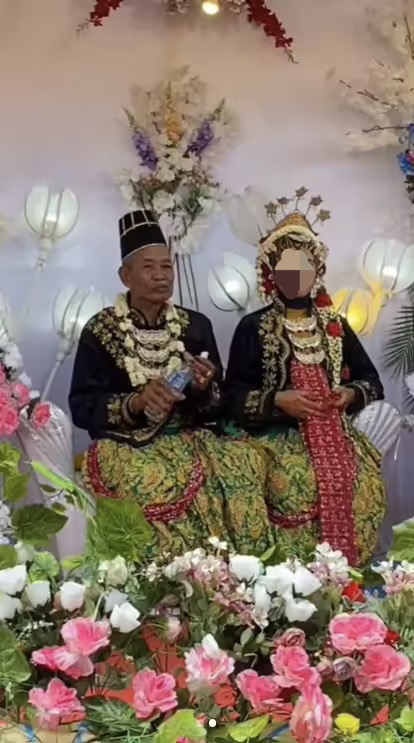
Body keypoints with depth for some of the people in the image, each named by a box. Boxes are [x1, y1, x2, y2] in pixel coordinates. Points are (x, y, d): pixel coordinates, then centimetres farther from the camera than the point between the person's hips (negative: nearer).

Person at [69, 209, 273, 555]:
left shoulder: (196, 325, 9)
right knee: (161, 481, -36)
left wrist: (204, 389, -13)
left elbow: (219, 407, 10)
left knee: (247, 461, -26)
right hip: (127, 445, -3)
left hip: (189, 439, 3)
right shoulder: (100, 330, 0)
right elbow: (81, 407, -5)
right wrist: (135, 402, -20)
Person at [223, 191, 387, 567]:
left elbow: (372, 381, 17)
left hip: (335, 432, 4)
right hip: (279, 435, -3)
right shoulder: (253, 328, 3)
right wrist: (277, 401, -16)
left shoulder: (335, 326, 13)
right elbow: (232, 397, -2)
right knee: (297, 481, -28)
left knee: (364, 480, -18)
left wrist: (351, 394, -4)